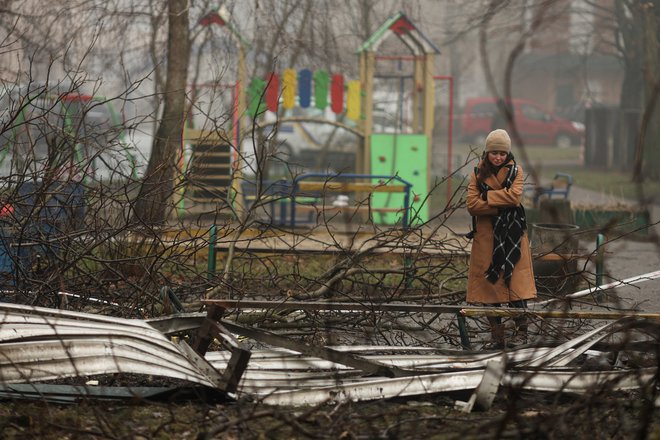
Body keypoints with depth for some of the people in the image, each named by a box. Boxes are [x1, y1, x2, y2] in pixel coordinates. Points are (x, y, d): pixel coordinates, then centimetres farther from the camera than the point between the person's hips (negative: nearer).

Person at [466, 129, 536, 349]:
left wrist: (487, 197, -9)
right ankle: (496, 336, 7)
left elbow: (514, 196, -13)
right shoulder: (478, 173, 5)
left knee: (515, 280, -8)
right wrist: (500, 205, -13)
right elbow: (472, 204, -6)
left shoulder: (516, 171, 3)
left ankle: (521, 328, 0)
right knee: (490, 282, 1)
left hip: (511, 235, -1)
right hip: (486, 236, 1)